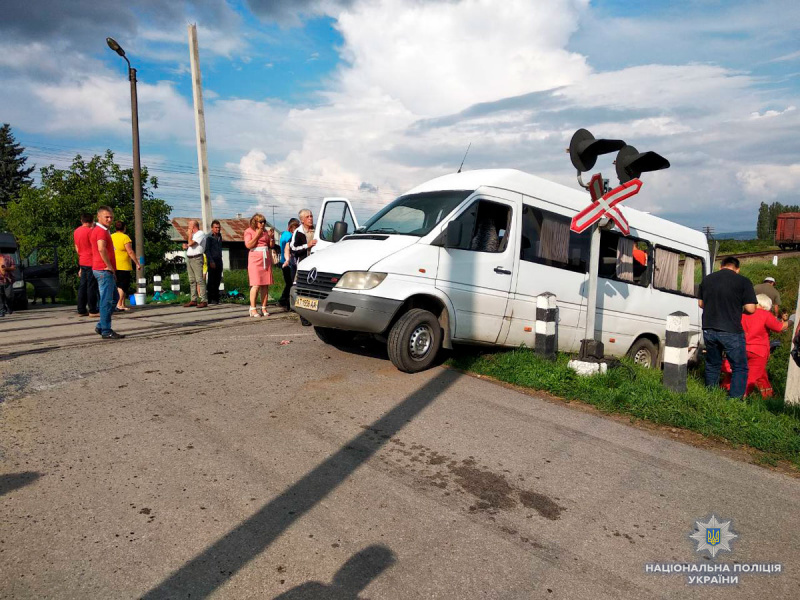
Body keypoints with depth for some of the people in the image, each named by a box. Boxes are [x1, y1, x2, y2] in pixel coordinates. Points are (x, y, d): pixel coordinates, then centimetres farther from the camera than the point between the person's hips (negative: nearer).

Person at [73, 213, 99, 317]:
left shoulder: (76, 231, 12)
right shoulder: (89, 231, -13)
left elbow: (77, 248, 19)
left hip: (82, 261, 8)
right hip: (91, 262, -8)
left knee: (82, 286, 10)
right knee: (91, 286, -5)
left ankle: (81, 310, 13)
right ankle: (92, 311, -3)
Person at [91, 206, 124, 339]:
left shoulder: (102, 230, 21)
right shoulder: (101, 231, -12)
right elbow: (101, 249, -28)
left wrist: (111, 268, 21)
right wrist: (109, 266, -19)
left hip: (106, 271, 11)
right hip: (104, 270, -11)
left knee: (114, 297, 18)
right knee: (107, 301, -7)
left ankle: (101, 326, 21)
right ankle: (106, 331, -3)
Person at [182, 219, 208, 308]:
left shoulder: (200, 234, -7)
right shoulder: (193, 234, 22)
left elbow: (191, 243, -17)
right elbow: (188, 244, 27)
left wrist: (189, 234, -3)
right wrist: (185, 246, 4)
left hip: (196, 258, -9)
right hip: (189, 258, 9)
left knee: (199, 280, -13)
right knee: (192, 280, 8)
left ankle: (204, 301, -15)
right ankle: (194, 300, 11)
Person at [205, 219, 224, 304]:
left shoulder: (219, 237, 15)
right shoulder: (209, 237, -4)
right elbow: (207, 250, -10)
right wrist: (211, 261, -16)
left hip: (219, 260, 6)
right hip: (212, 261, -6)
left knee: (218, 280, 7)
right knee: (211, 281, -5)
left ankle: (216, 298, 12)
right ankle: (211, 299, -3)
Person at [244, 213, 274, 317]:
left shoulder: (265, 231, 18)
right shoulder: (249, 231, 4)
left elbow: (271, 245, 20)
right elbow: (248, 245, -9)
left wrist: (271, 237, 3)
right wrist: (257, 235, -8)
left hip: (266, 258, 5)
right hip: (255, 259, -5)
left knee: (265, 285, 0)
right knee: (256, 285, -11)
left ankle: (264, 308, 4)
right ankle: (253, 309, -7)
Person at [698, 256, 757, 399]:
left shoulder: (707, 279, 8)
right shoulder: (743, 281, -6)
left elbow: (700, 303, 16)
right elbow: (750, 309, -9)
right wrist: (737, 308, 11)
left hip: (709, 330, 5)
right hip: (731, 332, -5)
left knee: (712, 365, 19)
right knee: (739, 368, 7)